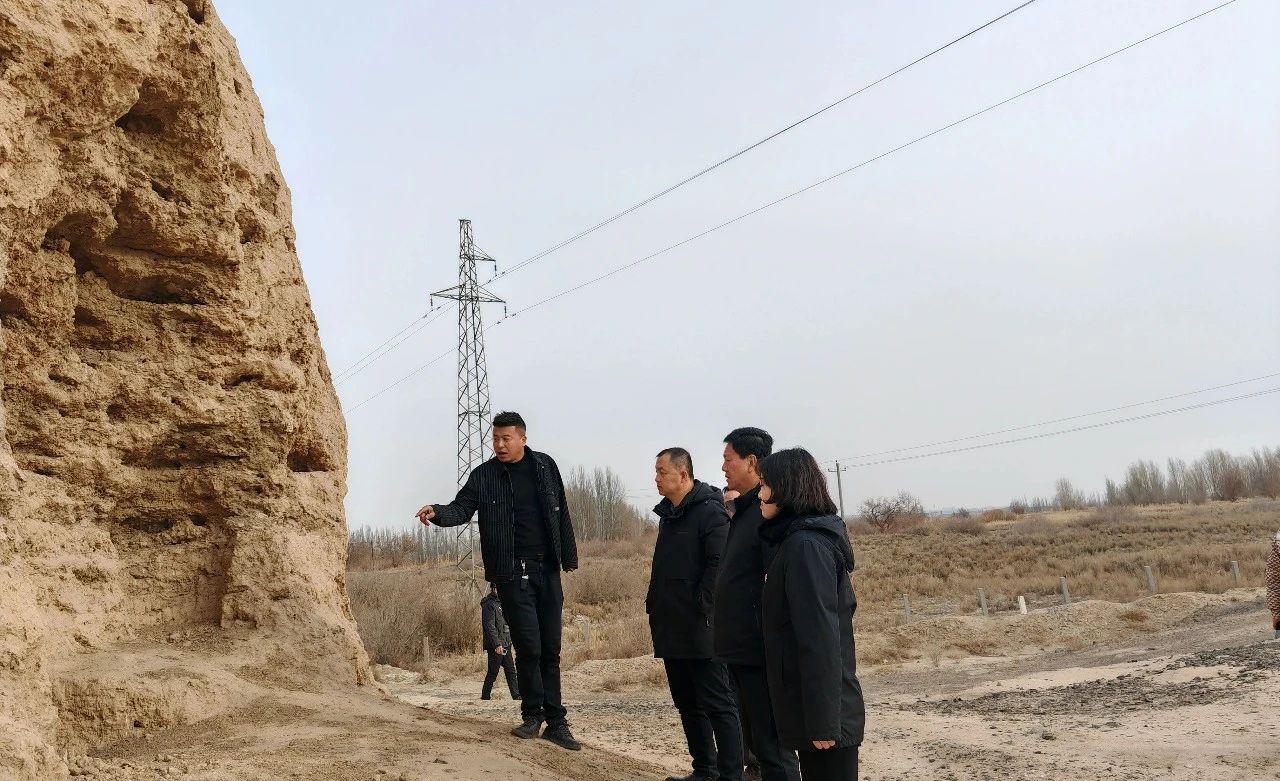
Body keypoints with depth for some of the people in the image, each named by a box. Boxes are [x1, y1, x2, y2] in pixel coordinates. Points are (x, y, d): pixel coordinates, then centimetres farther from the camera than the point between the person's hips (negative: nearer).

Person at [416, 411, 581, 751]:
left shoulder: (545, 466, 5)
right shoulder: (484, 475, 0)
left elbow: (561, 515, 9)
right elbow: (462, 509, -10)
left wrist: (569, 557, 9)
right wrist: (438, 512, -31)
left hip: (547, 569, 2)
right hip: (512, 572, -2)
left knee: (550, 649, 6)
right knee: (528, 646, -5)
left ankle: (556, 721, 13)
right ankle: (532, 715, 13)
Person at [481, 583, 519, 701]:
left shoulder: (501, 602, 17)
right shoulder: (489, 604, -12)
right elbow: (489, 626, -18)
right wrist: (497, 644, -22)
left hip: (505, 644, 9)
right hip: (496, 646, -9)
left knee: (510, 670, 6)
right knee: (493, 672, -2)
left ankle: (516, 695, 7)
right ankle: (485, 695, 9)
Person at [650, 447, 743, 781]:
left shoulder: (709, 511, -12)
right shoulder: (668, 513, 15)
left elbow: (719, 564, -19)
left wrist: (701, 609, -20)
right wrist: (655, 605, 14)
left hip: (700, 628, -9)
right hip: (671, 628, 9)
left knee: (718, 704, -2)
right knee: (687, 703, 15)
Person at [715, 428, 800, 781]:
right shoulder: (746, 510, 13)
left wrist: (770, 646, -22)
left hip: (761, 650, -10)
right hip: (743, 648, 10)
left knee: (773, 748, -2)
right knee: (757, 740, 18)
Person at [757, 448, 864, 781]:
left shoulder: (805, 544, -18)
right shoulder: (797, 538, 12)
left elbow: (820, 635, -22)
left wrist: (823, 720, -21)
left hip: (823, 712, -9)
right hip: (816, 706, 9)